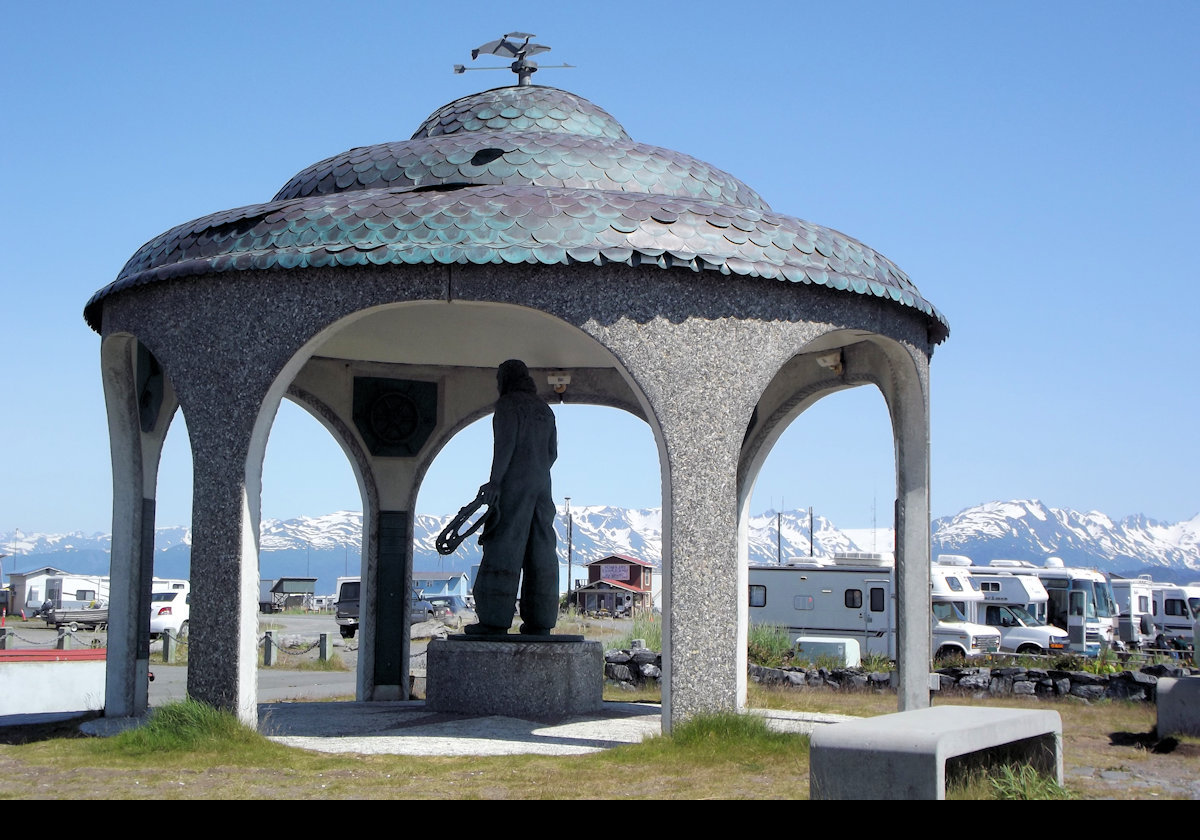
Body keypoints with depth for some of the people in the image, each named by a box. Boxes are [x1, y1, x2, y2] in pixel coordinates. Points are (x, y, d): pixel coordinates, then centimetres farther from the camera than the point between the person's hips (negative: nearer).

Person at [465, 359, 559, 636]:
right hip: (541, 486, 7)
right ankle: (539, 621, 3)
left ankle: (495, 620, -13)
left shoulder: (508, 403, -4)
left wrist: (494, 481, -18)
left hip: (514, 483, -7)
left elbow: (505, 442, -15)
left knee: (503, 550, -9)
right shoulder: (544, 409, 19)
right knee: (539, 553, 5)